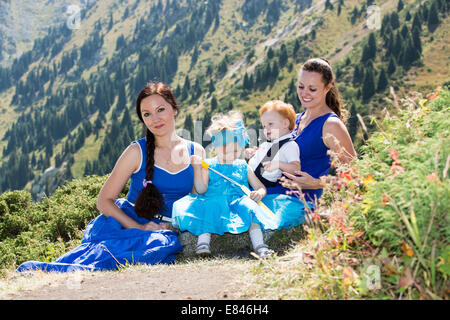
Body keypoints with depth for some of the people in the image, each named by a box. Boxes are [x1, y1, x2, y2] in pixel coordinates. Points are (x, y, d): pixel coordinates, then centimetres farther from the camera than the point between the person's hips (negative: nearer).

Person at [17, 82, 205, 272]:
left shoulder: (196, 153, 8)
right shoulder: (137, 152, 1)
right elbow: (104, 201, 1)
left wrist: (173, 227, -7)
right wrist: (138, 228, -14)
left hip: (167, 231, 3)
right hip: (124, 224, -2)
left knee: (165, 243, -36)